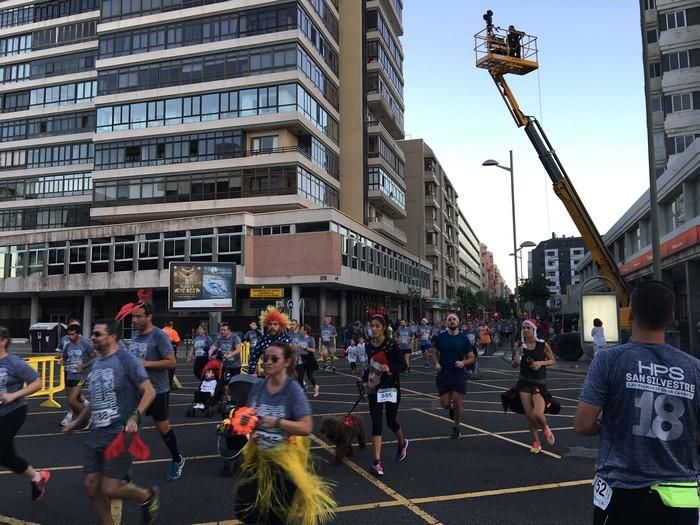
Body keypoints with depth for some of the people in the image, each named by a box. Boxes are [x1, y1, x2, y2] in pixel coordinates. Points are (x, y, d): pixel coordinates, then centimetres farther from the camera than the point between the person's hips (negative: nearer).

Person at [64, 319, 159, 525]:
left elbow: (149, 391, -17)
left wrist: (134, 417, -28)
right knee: (92, 487, 8)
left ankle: (148, 496, 20)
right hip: (96, 434, 8)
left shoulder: (126, 359, -12)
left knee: (110, 490, -8)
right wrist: (77, 421, 30)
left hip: (120, 433, -8)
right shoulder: (96, 363, 12)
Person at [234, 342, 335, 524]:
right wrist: (245, 420, -15)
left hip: (286, 457, -4)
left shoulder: (293, 389, -19)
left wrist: (276, 422, -33)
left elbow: (306, 428, -24)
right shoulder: (258, 386, -5)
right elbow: (248, 418, 7)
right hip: (260, 455, 5)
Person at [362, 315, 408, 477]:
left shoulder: (391, 345, -14)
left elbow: (403, 365, -13)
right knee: (376, 423, -5)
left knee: (391, 421, 12)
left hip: (391, 387, -3)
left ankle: (402, 443, 45)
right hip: (375, 388, 3)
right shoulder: (368, 346, 1)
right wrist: (366, 378, 11)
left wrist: (389, 368, -29)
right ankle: (377, 462, -4)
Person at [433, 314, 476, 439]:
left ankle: (456, 428, 22)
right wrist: (436, 363, -5)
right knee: (445, 404, 1)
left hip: (459, 374, -1)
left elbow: (472, 358, 3)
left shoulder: (463, 338, -2)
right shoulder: (440, 337, 0)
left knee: (457, 403, 0)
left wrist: (463, 363, -16)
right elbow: (435, 352, 14)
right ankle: (452, 407, 38)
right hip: (443, 374, 1)